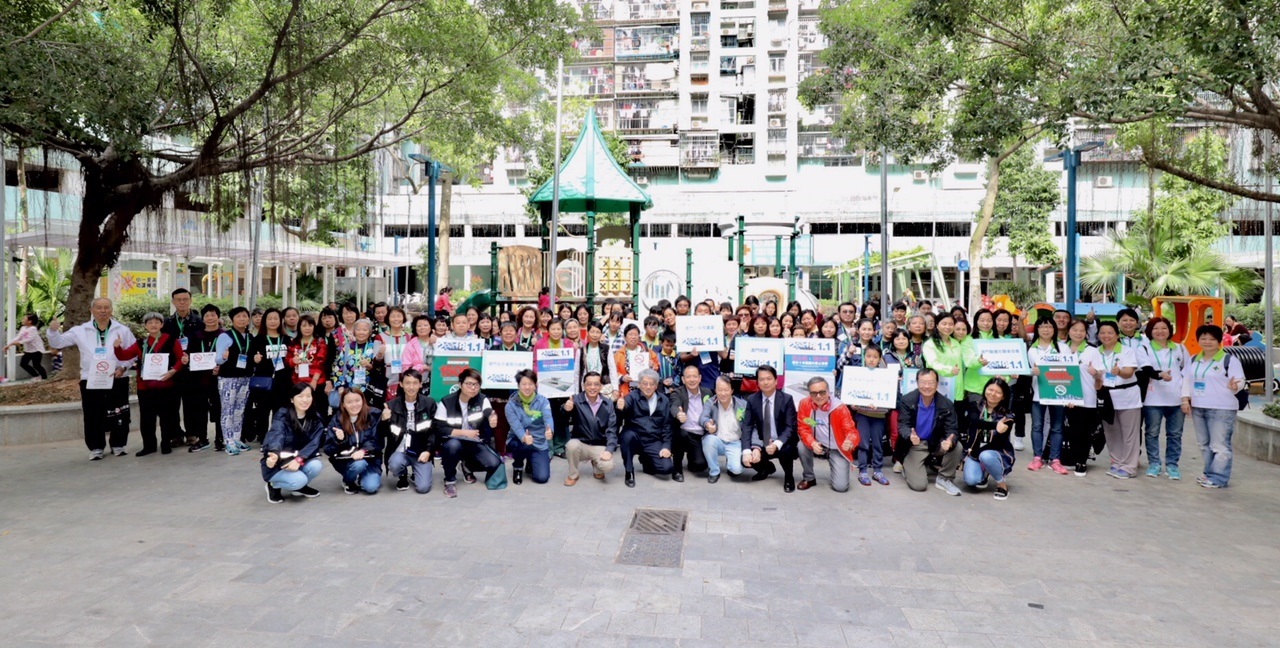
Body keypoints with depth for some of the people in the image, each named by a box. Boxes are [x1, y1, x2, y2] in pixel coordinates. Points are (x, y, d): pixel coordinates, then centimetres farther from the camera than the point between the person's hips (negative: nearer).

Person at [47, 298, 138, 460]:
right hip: (90, 380, 0)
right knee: (93, 416, 3)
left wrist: (123, 367, -7)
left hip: (116, 379, 0)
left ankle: (118, 445, 18)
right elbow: (58, 343, 7)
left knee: (119, 415, 4)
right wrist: (53, 331, -14)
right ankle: (96, 448, 15)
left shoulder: (123, 330, 4)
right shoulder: (80, 331, 6)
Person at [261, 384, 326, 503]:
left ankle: (300, 486, 6)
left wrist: (299, 459, -32)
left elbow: (314, 443, -14)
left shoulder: (315, 419, -2)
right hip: (276, 464, -4)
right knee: (299, 480, -30)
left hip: (300, 462, 4)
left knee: (316, 465, -27)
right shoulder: (282, 416, -15)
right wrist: (274, 455, -55)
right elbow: (276, 435, -34)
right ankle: (274, 485, 3)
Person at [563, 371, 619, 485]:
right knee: (571, 445, -33)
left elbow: (612, 430, -5)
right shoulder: (576, 400, -10)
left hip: (600, 446, 1)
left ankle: (596, 465, 13)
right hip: (580, 444, -1)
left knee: (607, 466, -26)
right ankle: (573, 475, -3)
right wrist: (566, 409, -48)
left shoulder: (608, 404, -3)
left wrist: (609, 450, -21)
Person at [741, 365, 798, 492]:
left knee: (786, 449, -36)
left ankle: (788, 476, -1)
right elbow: (747, 426, -8)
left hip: (782, 444, -3)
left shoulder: (786, 399, -11)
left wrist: (777, 444, -35)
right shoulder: (752, 399, -3)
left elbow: (790, 427, -17)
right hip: (762, 444, 4)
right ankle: (767, 468, 18)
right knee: (745, 459, -19)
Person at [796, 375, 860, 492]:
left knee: (841, 487, -13)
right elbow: (803, 428, -12)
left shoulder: (839, 408, -22)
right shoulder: (804, 404, -16)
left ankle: (833, 464, 23)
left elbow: (851, 431, -20)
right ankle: (809, 478, -2)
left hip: (837, 449, -2)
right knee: (802, 446, -30)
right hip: (818, 444, 2)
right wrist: (813, 443, -32)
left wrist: (850, 442, -45)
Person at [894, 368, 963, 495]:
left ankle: (944, 479, -2)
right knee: (918, 485, -17)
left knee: (957, 447, -27)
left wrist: (950, 441, -39)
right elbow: (903, 425, -17)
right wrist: (910, 436, -42)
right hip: (913, 445, -3)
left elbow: (952, 430, -13)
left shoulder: (946, 404, -10)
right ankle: (908, 467, 20)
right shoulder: (906, 400, -14)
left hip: (936, 443, 3)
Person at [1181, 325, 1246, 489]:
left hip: (1222, 409, -7)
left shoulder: (1229, 360, -6)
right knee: (1204, 444, 13)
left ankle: (1219, 478, -1)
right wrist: (1185, 399, 7)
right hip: (1198, 408, 7)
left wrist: (1234, 386, -31)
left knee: (1219, 445, -6)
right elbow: (1186, 379, 16)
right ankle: (1210, 473, 23)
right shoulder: (1194, 360, 12)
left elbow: (1240, 381, -8)